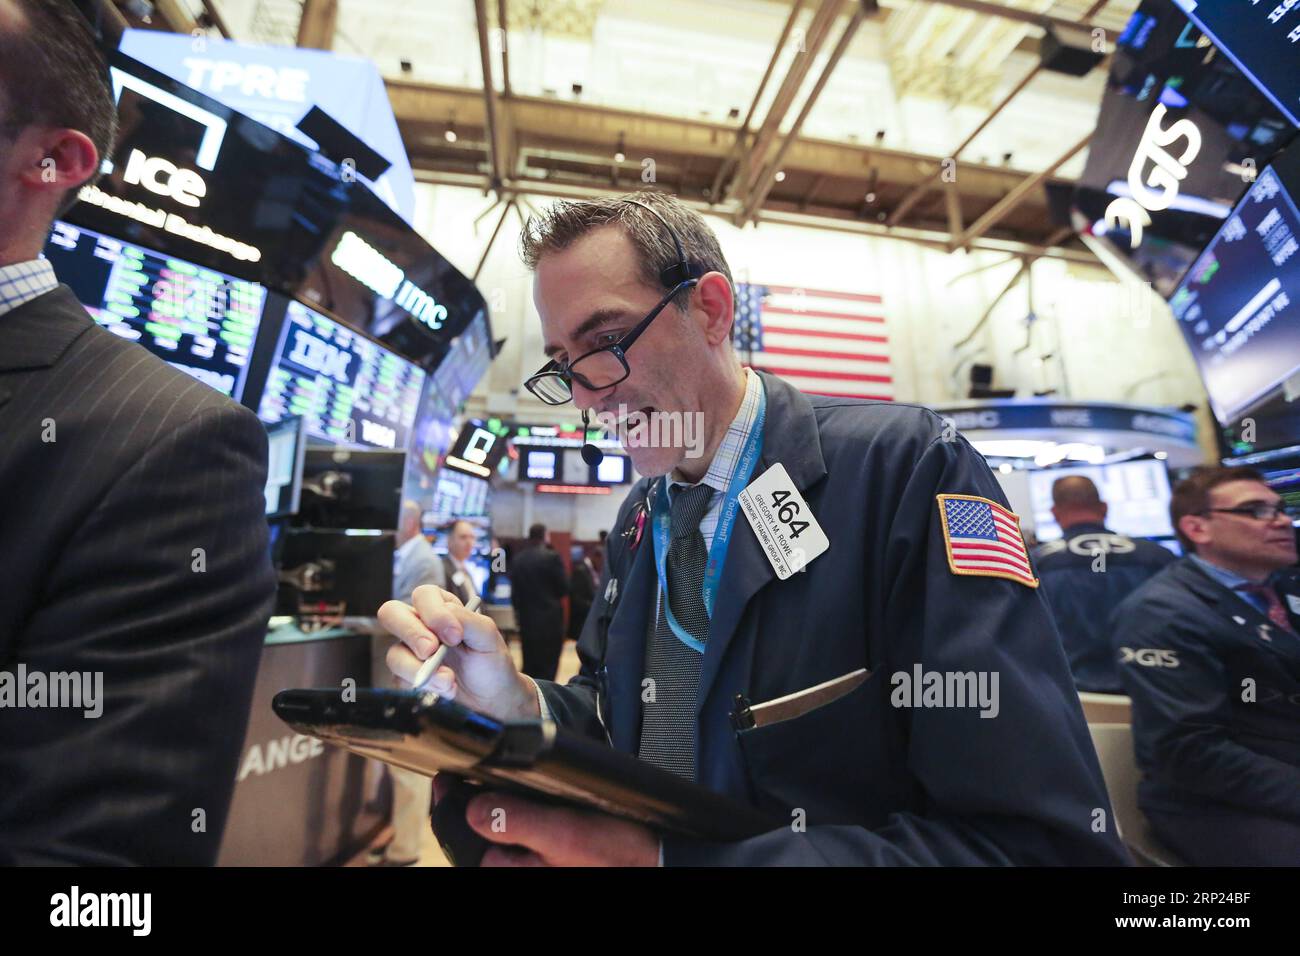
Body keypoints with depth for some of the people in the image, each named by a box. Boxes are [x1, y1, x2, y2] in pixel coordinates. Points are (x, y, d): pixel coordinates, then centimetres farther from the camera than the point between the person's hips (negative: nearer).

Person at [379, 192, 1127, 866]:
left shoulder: (907, 468, -19)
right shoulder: (639, 515, 0)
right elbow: (620, 718, 7)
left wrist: (655, 859, -26)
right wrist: (521, 707, -13)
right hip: (644, 838, 4)